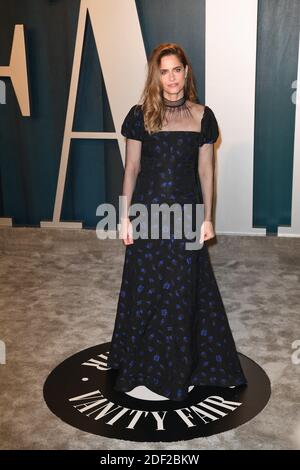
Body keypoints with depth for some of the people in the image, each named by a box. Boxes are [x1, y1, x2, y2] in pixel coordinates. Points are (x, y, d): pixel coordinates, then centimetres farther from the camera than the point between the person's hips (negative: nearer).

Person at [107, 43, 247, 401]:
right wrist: (125, 216, -2)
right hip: (149, 210, -1)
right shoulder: (140, 115, -1)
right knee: (145, 288, 7)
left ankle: (183, 365, 28)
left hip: (186, 211, 1)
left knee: (185, 289, 9)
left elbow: (205, 170, 5)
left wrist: (208, 218, 3)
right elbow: (131, 168, 1)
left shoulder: (202, 116, 2)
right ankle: (142, 364, 25)